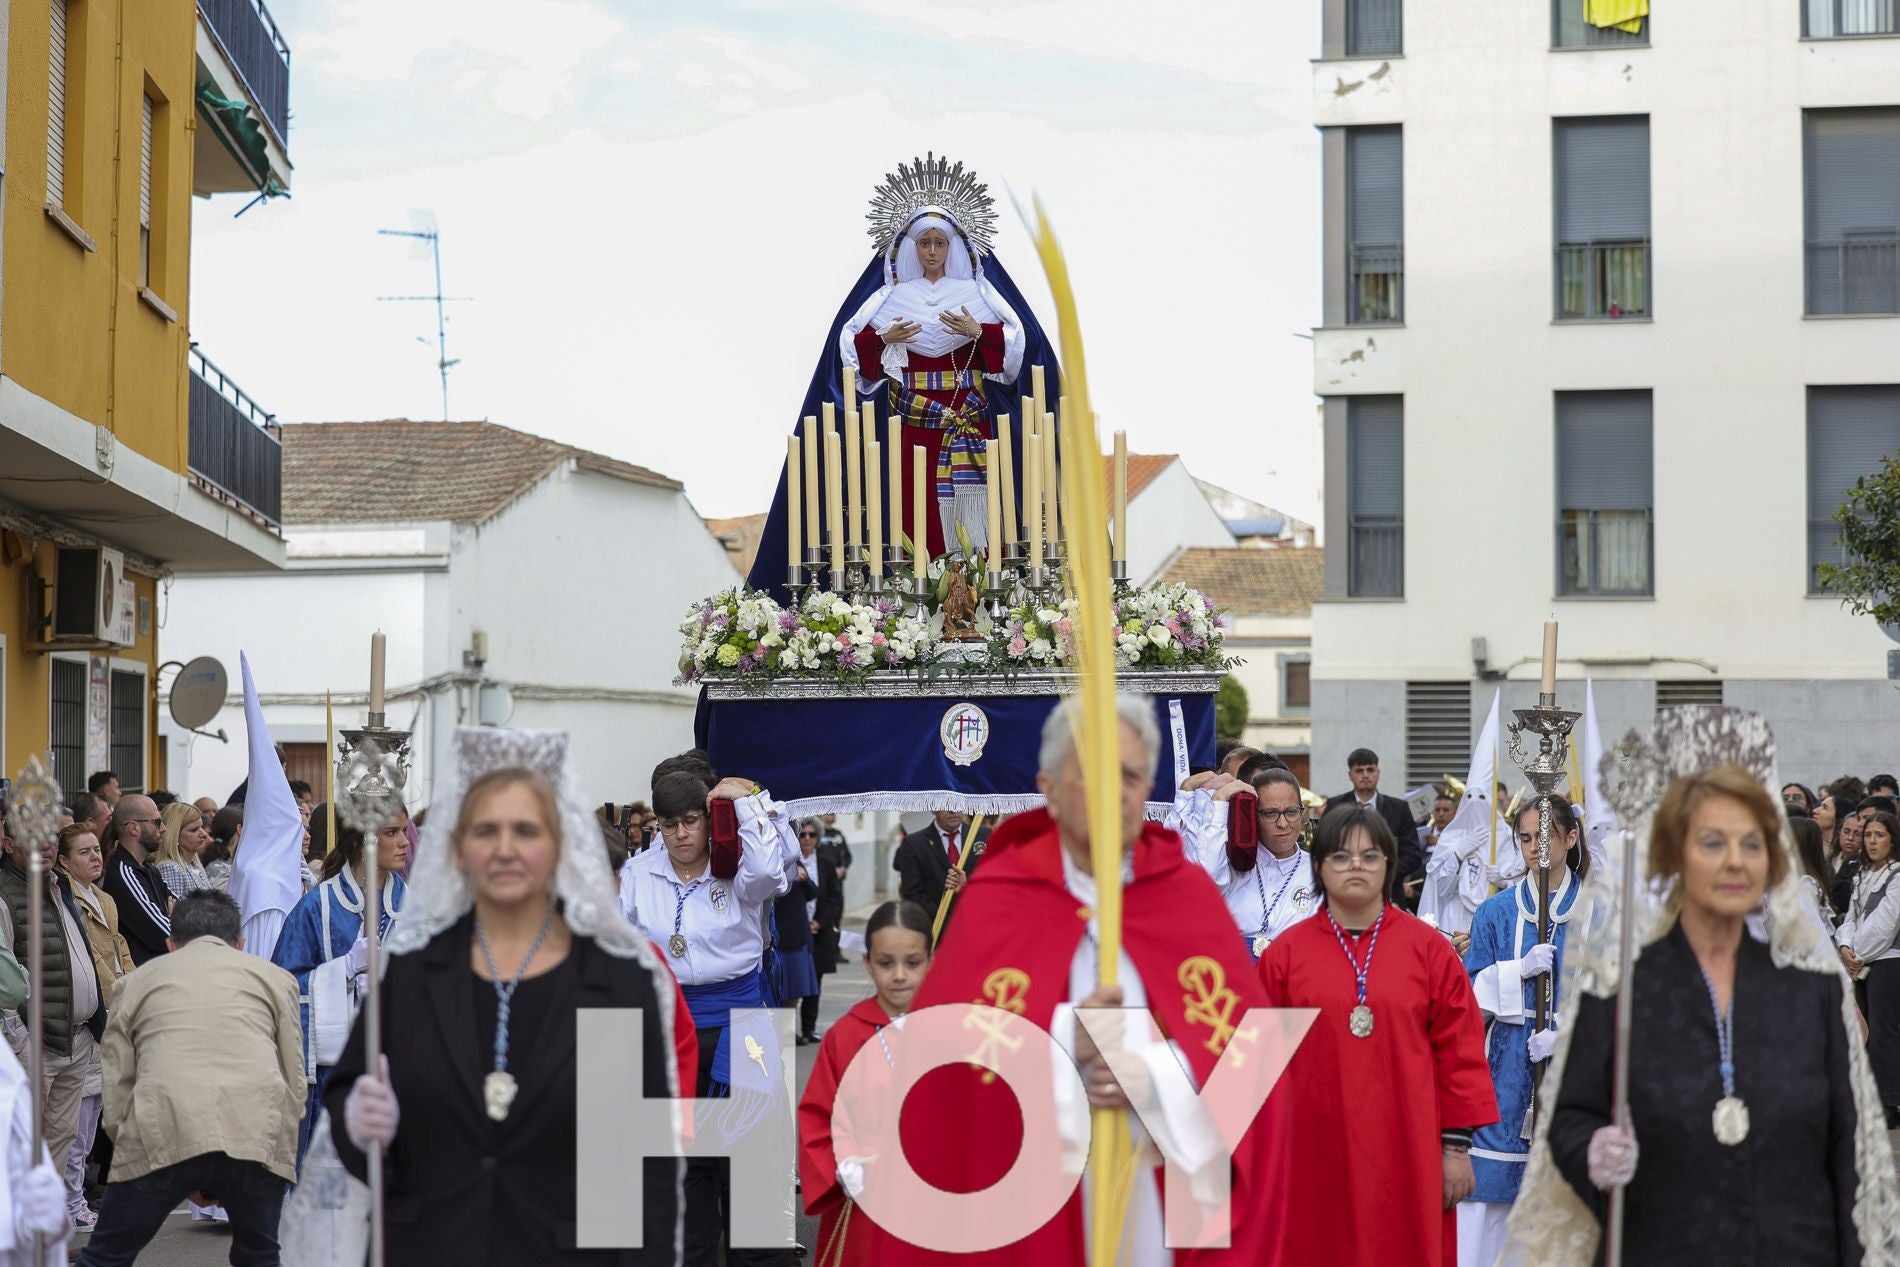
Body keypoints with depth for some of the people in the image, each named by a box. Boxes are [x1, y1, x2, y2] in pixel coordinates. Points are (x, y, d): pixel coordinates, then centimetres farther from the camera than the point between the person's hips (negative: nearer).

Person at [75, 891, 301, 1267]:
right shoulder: (274, 976, 26)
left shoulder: (138, 981, 26)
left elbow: (116, 1085, 21)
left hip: (162, 1131, -1)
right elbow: (295, 1081, 22)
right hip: (257, 1129, 1)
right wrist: (282, 1151, 30)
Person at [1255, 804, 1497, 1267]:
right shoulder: (1286, 952, 4)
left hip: (1405, 1150, 0)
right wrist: (1261, 1151, 2)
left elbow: (1459, 1050, 3)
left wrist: (1457, 1144, -1)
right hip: (1314, 1153, 0)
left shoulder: (1429, 947, 3)